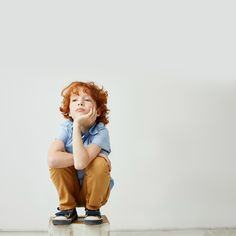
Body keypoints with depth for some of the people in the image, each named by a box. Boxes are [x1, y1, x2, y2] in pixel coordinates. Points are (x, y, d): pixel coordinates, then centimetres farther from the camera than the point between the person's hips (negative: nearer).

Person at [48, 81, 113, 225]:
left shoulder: (101, 132, -23)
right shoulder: (66, 128, -15)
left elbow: (80, 163, -39)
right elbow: (52, 159, -33)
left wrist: (77, 125, -37)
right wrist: (86, 157, -31)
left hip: (95, 191, -2)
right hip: (70, 190, 2)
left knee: (100, 162, -31)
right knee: (57, 162, -24)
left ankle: (93, 209, -4)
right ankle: (68, 209, -3)